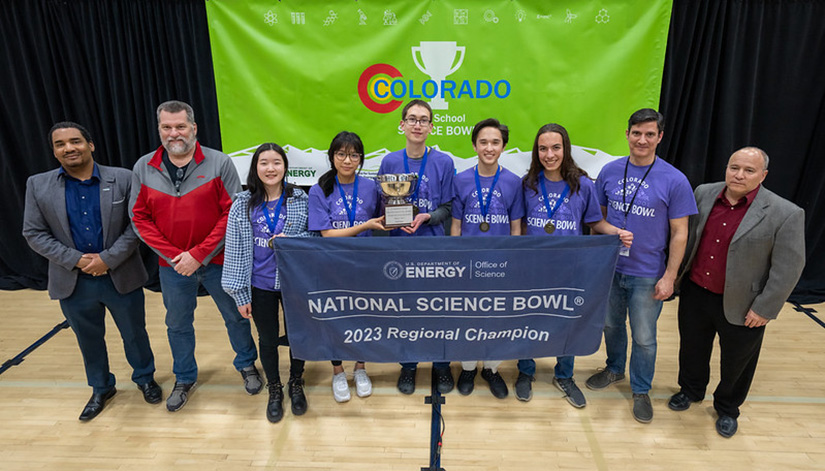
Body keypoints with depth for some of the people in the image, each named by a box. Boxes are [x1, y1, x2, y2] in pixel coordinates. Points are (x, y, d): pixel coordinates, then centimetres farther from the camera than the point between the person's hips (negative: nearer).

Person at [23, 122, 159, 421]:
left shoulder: (122, 179, -7)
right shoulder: (38, 186, -1)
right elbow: (34, 234, -1)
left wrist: (108, 259, -16)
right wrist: (76, 260, -12)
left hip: (121, 277, -1)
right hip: (73, 282, 2)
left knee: (134, 333, 14)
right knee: (89, 339, 18)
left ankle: (145, 378, 38)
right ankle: (101, 389, 40)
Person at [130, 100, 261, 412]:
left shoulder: (219, 163, -10)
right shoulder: (144, 168, 0)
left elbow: (233, 212, -13)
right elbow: (139, 218, 0)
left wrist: (200, 254, -17)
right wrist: (172, 255, -11)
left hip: (217, 260, -2)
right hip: (172, 266, 3)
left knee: (235, 316, 13)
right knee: (178, 324, 18)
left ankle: (246, 365, 38)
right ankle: (184, 379, 40)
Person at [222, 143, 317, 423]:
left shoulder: (300, 200, -6)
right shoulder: (243, 204, -6)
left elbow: (315, 236, 2)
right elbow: (235, 249, -3)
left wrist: (291, 240, -19)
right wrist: (240, 293, -3)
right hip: (260, 286, 0)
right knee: (268, 339, 15)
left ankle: (296, 384, 40)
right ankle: (274, 390, 39)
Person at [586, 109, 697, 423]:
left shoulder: (674, 180, -11)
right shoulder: (610, 171, -1)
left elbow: (679, 233, -7)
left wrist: (669, 276, -9)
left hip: (647, 274, -3)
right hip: (610, 268, 3)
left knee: (644, 337, 10)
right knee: (611, 324, 20)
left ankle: (641, 390, 31)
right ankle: (614, 369, 45)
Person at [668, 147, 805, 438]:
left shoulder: (786, 214, -16)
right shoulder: (703, 194, -4)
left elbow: (788, 268, -13)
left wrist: (764, 309, -13)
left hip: (740, 305, -3)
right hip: (695, 293, 3)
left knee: (736, 361, 17)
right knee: (692, 348, 22)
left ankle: (727, 408, 42)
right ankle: (691, 391, 48)